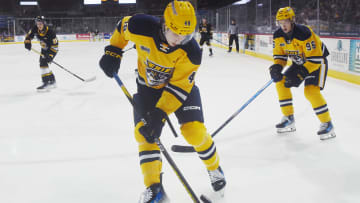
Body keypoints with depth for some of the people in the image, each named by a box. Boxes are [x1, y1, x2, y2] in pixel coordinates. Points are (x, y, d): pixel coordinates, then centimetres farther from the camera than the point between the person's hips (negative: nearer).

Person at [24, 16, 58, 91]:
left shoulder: (50, 32, -30)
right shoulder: (35, 29, -12)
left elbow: (55, 44, -26)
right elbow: (29, 35, 5)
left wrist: (50, 54, -31)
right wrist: (27, 42, -14)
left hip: (52, 49, -8)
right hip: (44, 48, 8)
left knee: (43, 63, -22)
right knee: (42, 64, 10)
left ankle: (46, 83, -22)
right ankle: (52, 81, 21)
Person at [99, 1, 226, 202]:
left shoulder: (191, 51, -30)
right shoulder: (142, 27, -27)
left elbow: (179, 87, -28)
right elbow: (123, 26, -2)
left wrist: (160, 114, -34)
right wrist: (113, 51, -8)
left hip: (182, 85, -2)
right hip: (149, 86, 3)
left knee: (194, 130, -15)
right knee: (143, 132, -10)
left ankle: (215, 168, 15)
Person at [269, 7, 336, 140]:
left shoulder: (304, 34, -32)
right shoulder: (278, 35, -9)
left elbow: (315, 59, -32)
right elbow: (280, 55, 0)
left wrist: (301, 74, -37)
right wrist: (276, 67, -21)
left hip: (317, 62, -8)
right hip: (299, 62, 8)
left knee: (311, 91, -24)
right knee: (281, 83, -1)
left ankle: (327, 124, -10)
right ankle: (289, 119, 10)